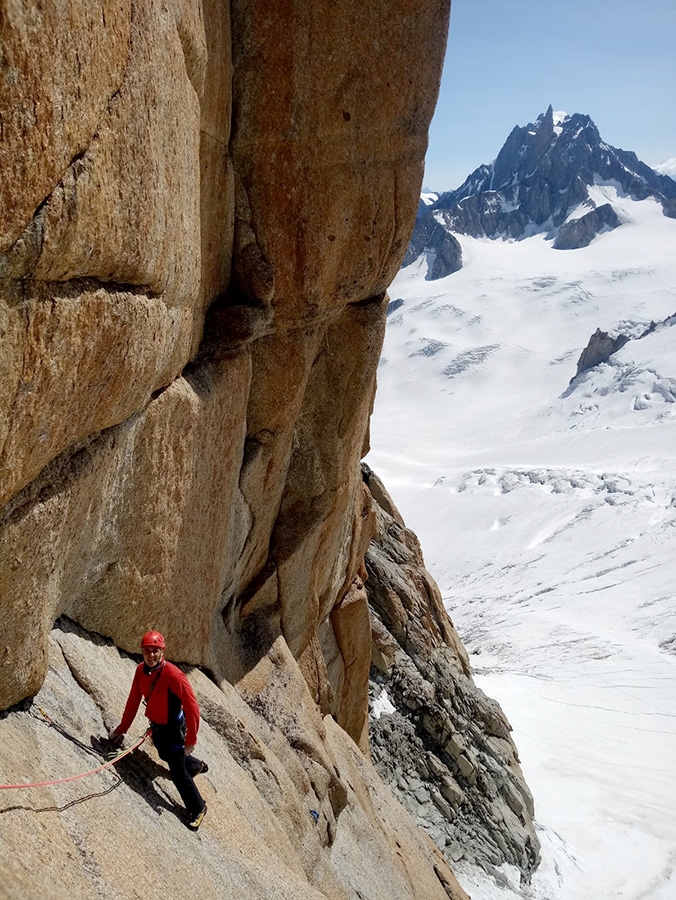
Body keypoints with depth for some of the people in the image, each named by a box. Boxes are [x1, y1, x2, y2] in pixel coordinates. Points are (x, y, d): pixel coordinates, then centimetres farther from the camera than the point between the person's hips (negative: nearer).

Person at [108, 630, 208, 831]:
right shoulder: (140, 670, -10)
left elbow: (192, 708, -27)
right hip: (156, 727, 7)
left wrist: (190, 739, -25)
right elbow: (133, 700, 2)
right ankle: (196, 766, 60)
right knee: (166, 756, 30)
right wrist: (122, 729, 7)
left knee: (178, 772, 0)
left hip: (174, 729, -7)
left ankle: (197, 809, 24)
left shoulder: (174, 675, -31)